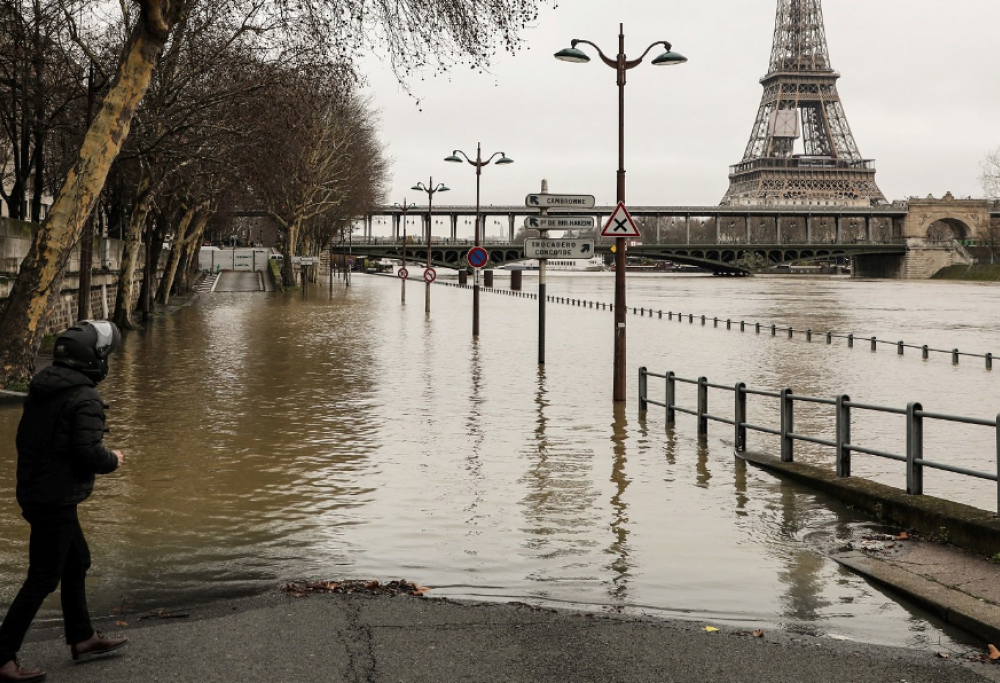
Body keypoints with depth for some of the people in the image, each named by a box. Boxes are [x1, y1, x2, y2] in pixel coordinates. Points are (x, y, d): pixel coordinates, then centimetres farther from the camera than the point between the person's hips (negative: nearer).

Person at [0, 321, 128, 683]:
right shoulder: (85, 399, -19)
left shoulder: (41, 388, 7)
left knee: (77, 562, 22)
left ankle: (82, 637, 34)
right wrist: (113, 460, -5)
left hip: (33, 493, 9)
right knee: (42, 579, -2)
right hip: (57, 500, -9)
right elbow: (89, 453, -26)